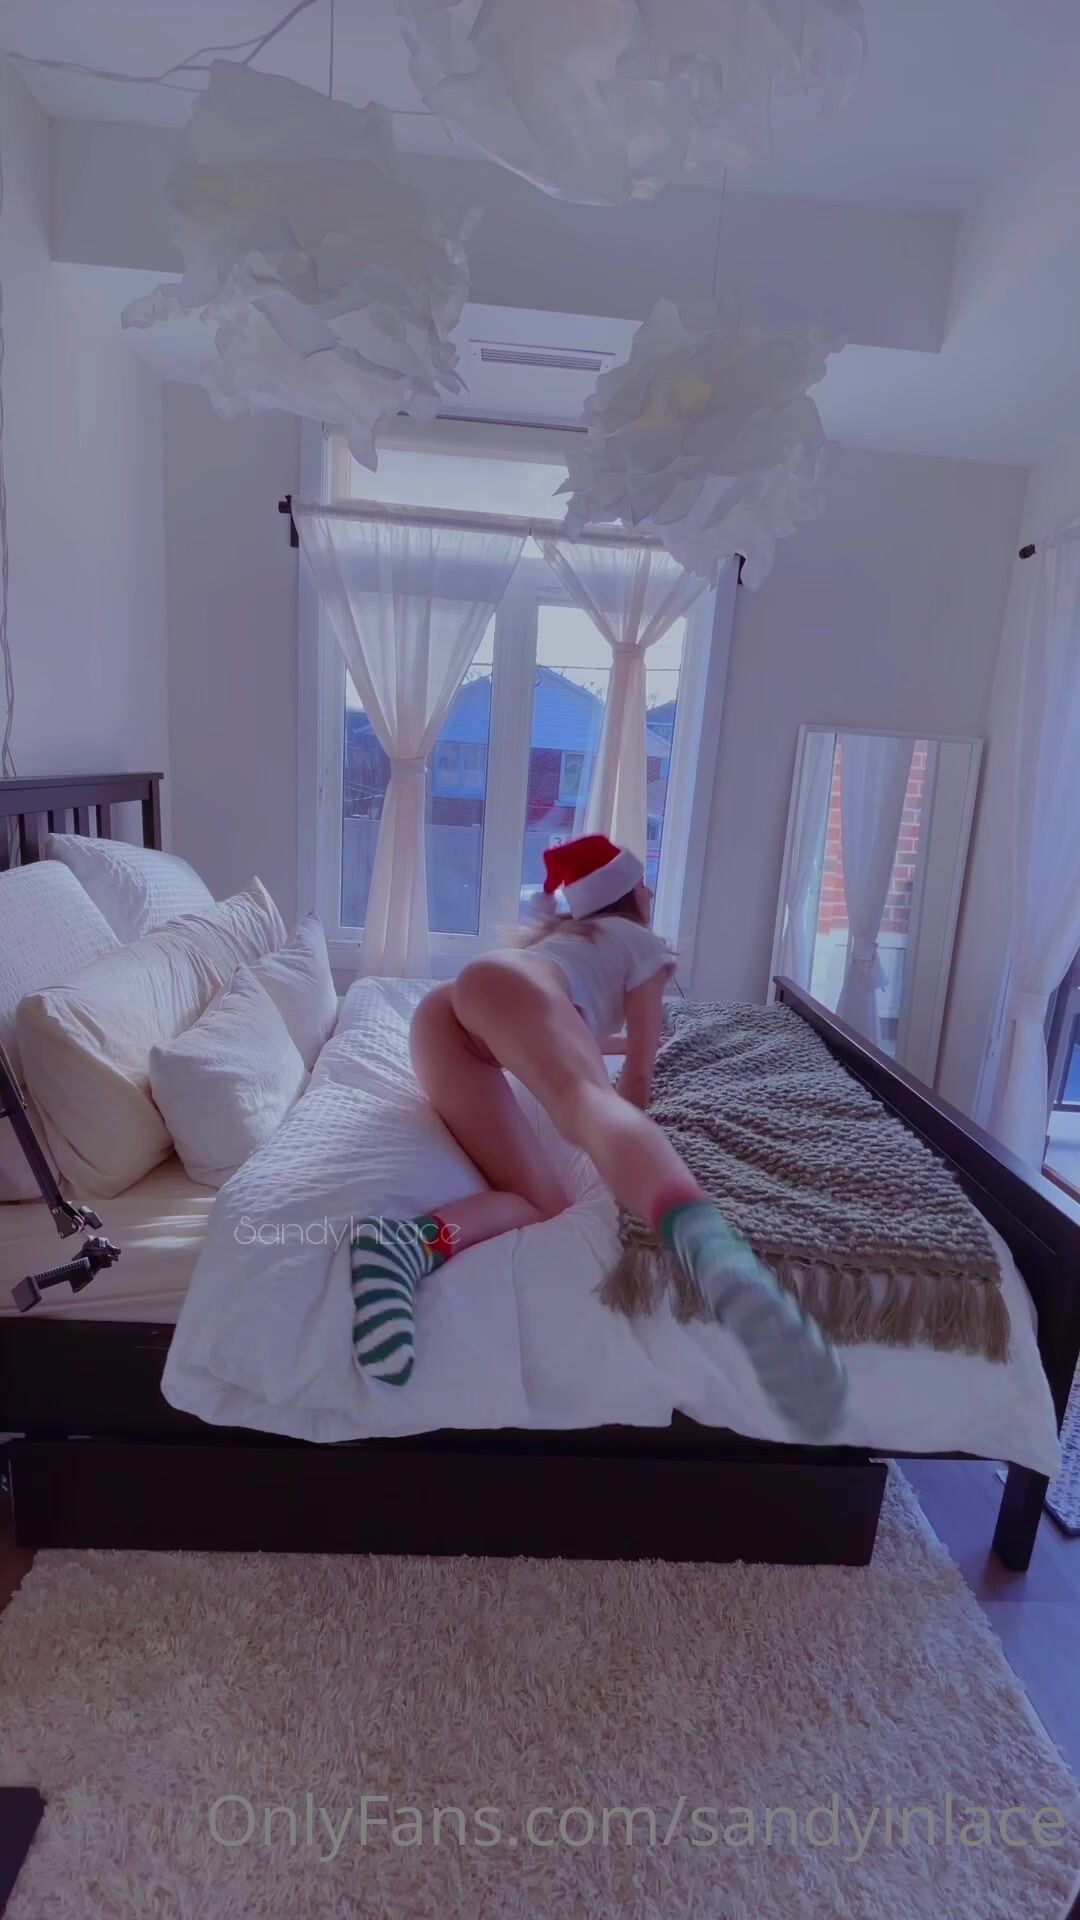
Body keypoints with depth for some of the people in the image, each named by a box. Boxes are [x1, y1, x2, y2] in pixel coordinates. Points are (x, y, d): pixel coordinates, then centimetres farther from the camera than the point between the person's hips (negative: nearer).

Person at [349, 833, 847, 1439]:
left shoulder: (562, 935, 46)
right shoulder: (642, 942, 26)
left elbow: (563, 1029, 66)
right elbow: (638, 1079, 20)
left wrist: (596, 1042, 82)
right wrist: (629, 1101, 39)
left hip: (438, 1013, 7)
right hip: (502, 985, -6)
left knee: (545, 1202, -8)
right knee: (595, 1105, -37)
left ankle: (416, 1240, -38)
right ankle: (715, 1254, -69)